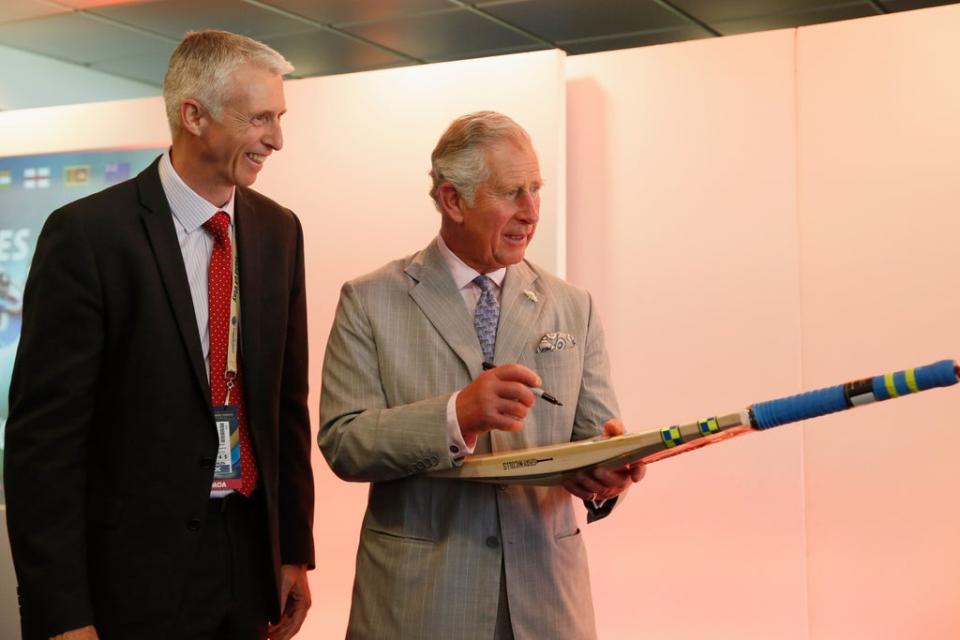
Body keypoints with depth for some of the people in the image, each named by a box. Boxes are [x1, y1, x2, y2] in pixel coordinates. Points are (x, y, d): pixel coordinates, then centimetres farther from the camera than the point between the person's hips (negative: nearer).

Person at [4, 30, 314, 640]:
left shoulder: (278, 231, 4)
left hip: (251, 549, 5)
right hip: (136, 568, -5)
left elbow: (288, 401, 9)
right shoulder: (88, 233, -13)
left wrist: (295, 548, 8)